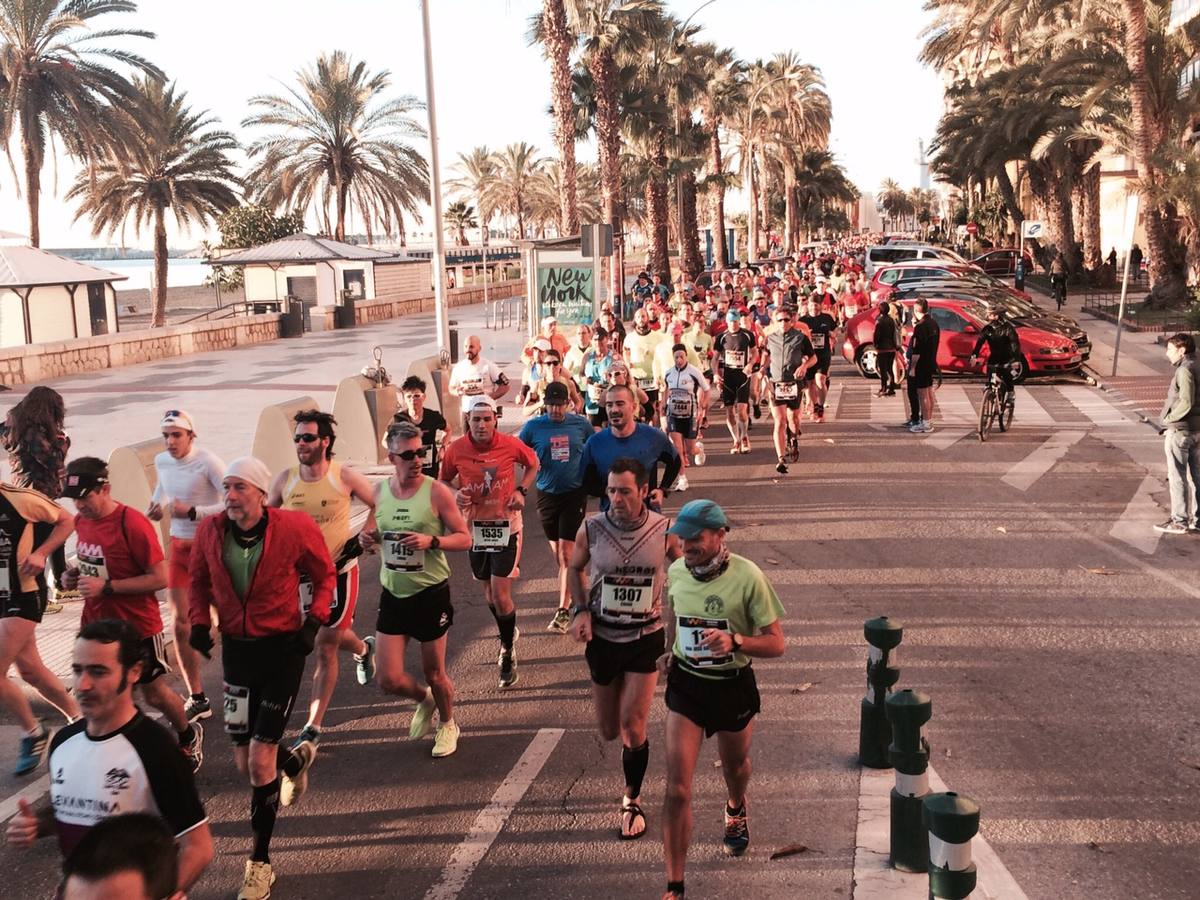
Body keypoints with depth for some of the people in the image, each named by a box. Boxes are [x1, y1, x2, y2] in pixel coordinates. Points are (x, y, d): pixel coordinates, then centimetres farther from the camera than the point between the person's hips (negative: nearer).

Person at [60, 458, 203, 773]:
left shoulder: (133, 524, -23)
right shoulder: (81, 521, 0)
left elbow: (160, 578, -23)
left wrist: (106, 587, -27)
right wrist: (74, 575, -3)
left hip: (137, 628, -6)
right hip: (96, 625, 6)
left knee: (155, 694, 13)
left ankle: (189, 737, 40)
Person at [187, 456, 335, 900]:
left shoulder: (294, 528, -17)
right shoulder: (210, 530, -7)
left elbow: (324, 575, -1)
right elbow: (200, 580, 12)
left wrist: (313, 622, -13)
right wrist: (200, 621, -3)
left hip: (282, 648, -4)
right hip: (235, 647, 4)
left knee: (260, 760, -6)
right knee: (245, 763, 11)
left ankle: (260, 863, 13)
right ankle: (296, 759, 49)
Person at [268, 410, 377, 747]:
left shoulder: (345, 477, -11)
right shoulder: (284, 479, -4)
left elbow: (378, 506, 2)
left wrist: (362, 539, -8)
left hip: (339, 569, -4)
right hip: (302, 571, 4)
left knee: (326, 647, -2)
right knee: (334, 635, 18)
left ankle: (313, 726, 8)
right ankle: (363, 650, 54)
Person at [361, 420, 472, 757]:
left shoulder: (437, 492, -12)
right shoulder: (379, 491, 0)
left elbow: (464, 539, -9)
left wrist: (431, 541, -26)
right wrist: (371, 539, -6)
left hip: (430, 594, -3)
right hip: (393, 594, 3)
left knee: (434, 672, 11)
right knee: (389, 681, 1)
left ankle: (447, 724, 40)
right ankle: (424, 699, 35)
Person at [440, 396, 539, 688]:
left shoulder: (510, 445, -12)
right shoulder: (456, 449, -9)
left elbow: (533, 464, 8)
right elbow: (444, 480, 7)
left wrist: (521, 490, -6)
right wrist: (455, 494, -14)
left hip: (506, 524, -3)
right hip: (474, 525, 3)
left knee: (500, 593, -8)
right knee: (489, 590, 16)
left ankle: (508, 653, 11)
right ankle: (508, 633, 43)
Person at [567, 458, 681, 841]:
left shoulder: (664, 530, -12)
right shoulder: (591, 529, -12)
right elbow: (574, 569, 7)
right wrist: (580, 610, -7)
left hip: (646, 637, -1)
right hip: (602, 637, 1)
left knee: (632, 726, -6)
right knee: (609, 731, 11)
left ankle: (632, 801, 17)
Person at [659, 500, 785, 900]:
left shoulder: (747, 577, -22)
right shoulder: (675, 572, -10)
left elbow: (776, 643, -18)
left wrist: (734, 641, -35)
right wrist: (670, 651, 2)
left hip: (733, 687, -1)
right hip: (685, 684, 1)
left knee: (735, 766, 26)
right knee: (677, 789, -6)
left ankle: (736, 809, 63)